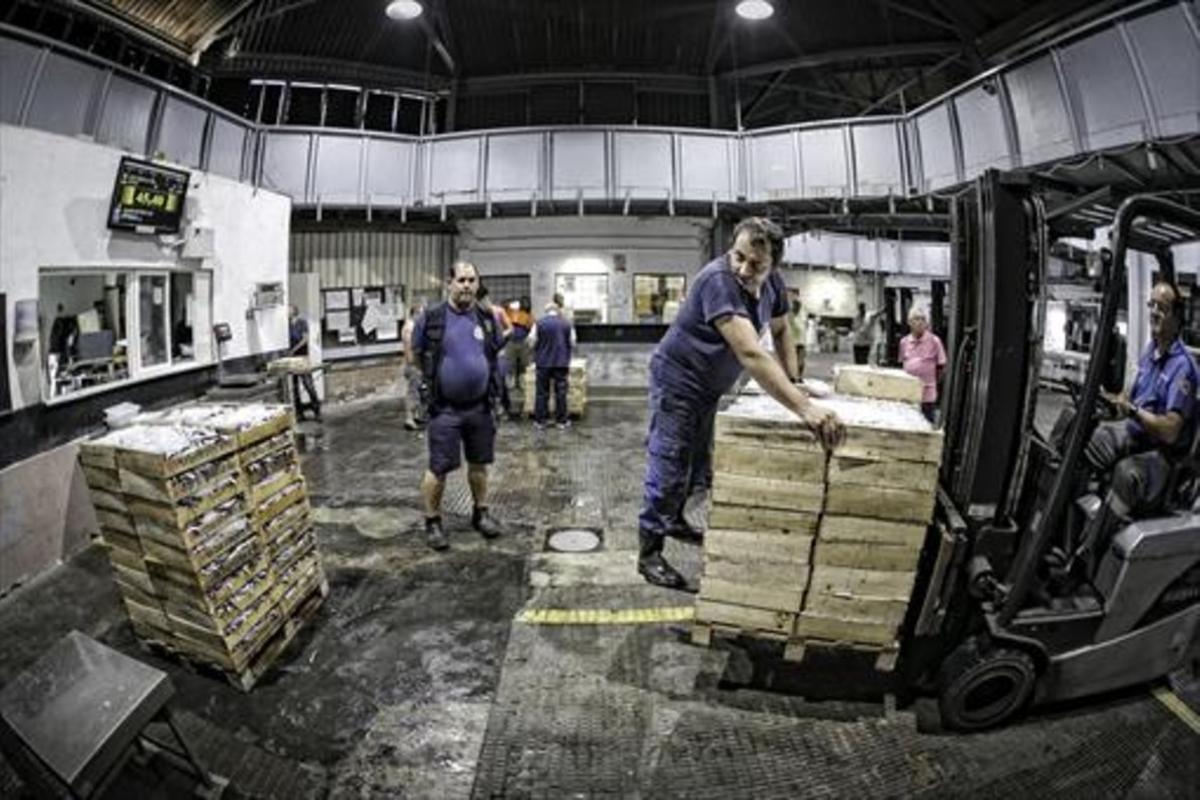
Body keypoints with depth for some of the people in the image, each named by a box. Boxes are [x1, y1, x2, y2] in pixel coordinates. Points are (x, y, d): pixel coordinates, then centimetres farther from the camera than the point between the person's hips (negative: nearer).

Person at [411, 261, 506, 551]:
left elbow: (496, 353, 17)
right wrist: (429, 383, 4)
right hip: (445, 408, -3)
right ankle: (432, 522, 17)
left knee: (479, 464, 15)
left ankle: (481, 514, 32)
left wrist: (493, 387, 11)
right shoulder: (431, 318, -7)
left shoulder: (487, 319, 3)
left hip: (480, 406, 4)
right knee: (439, 468, 0)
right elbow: (415, 355, 5)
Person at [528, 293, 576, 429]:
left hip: (543, 362, 0)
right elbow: (572, 343, 2)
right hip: (561, 362, 1)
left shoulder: (539, 323, -7)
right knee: (560, 392, 7)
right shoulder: (567, 323, -3)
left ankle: (539, 421, 11)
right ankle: (562, 421, 12)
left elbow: (532, 342, -4)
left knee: (542, 392, 7)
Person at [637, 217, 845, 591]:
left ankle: (674, 519, 44)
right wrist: (804, 408, -48)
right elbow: (751, 354, -43)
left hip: (710, 386, 8)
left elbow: (781, 330, 11)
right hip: (678, 381, -8)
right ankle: (649, 554, 9)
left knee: (697, 463, 22)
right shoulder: (718, 279, -34)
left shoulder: (772, 283, -8)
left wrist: (794, 383, 0)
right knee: (669, 468, -4)